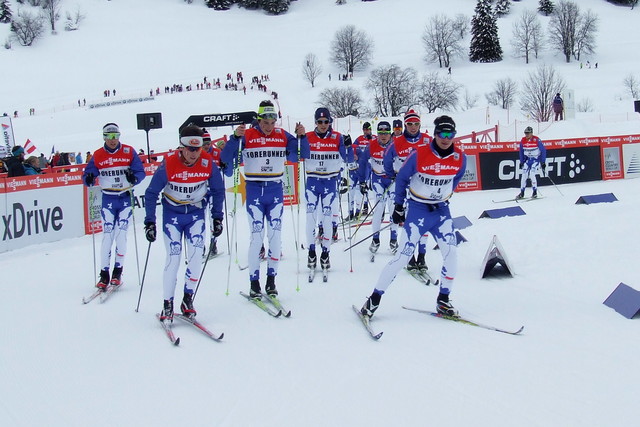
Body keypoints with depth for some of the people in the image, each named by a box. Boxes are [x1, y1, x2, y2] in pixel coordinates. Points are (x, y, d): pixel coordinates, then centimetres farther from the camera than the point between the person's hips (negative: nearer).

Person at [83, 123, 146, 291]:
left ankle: (118, 271, 8)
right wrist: (89, 179, -21)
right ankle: (104, 274, 0)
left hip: (126, 197, -1)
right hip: (108, 199, 1)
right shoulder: (97, 156, 2)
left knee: (121, 235, -4)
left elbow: (141, 171, -2)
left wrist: (134, 178, -24)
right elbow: (88, 174, 2)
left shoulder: (129, 152, -1)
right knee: (107, 235, -5)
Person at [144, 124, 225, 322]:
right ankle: (167, 304, -1)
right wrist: (150, 222, -12)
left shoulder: (208, 163, -15)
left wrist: (217, 217, 1)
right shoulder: (169, 164, -21)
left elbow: (218, 190, 3)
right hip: (172, 213, -2)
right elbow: (151, 193, -10)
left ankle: (188, 299, 3)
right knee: (173, 258, -11)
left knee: (196, 256, -11)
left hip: (196, 213, 2)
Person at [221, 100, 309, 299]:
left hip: (276, 191, 3)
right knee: (256, 237, -5)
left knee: (275, 235, 3)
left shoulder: (283, 136, 4)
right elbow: (227, 159, -9)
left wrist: (302, 137, -10)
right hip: (254, 191, -3)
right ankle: (254, 282, 3)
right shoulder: (247, 136, -4)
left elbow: (302, 155, 7)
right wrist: (235, 137, -22)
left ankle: (271, 279, 15)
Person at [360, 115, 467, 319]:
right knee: (404, 255, -10)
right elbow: (401, 178, -2)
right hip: (417, 209, -4)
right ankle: (374, 298, -2)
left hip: (441, 210, 4)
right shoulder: (419, 155, -17)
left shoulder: (460, 158, -7)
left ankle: (443, 300, 8)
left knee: (451, 253, -8)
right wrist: (399, 206, 2)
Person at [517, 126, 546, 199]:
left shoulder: (536, 140, -17)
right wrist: (521, 162, 8)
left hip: (536, 159, -5)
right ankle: (522, 193, 8)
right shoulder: (523, 140, -3)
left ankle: (535, 192, -5)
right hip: (527, 159, 5)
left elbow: (543, 150, -11)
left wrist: (543, 162, -12)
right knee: (524, 175, -2)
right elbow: (521, 151, 11)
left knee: (532, 175, -18)